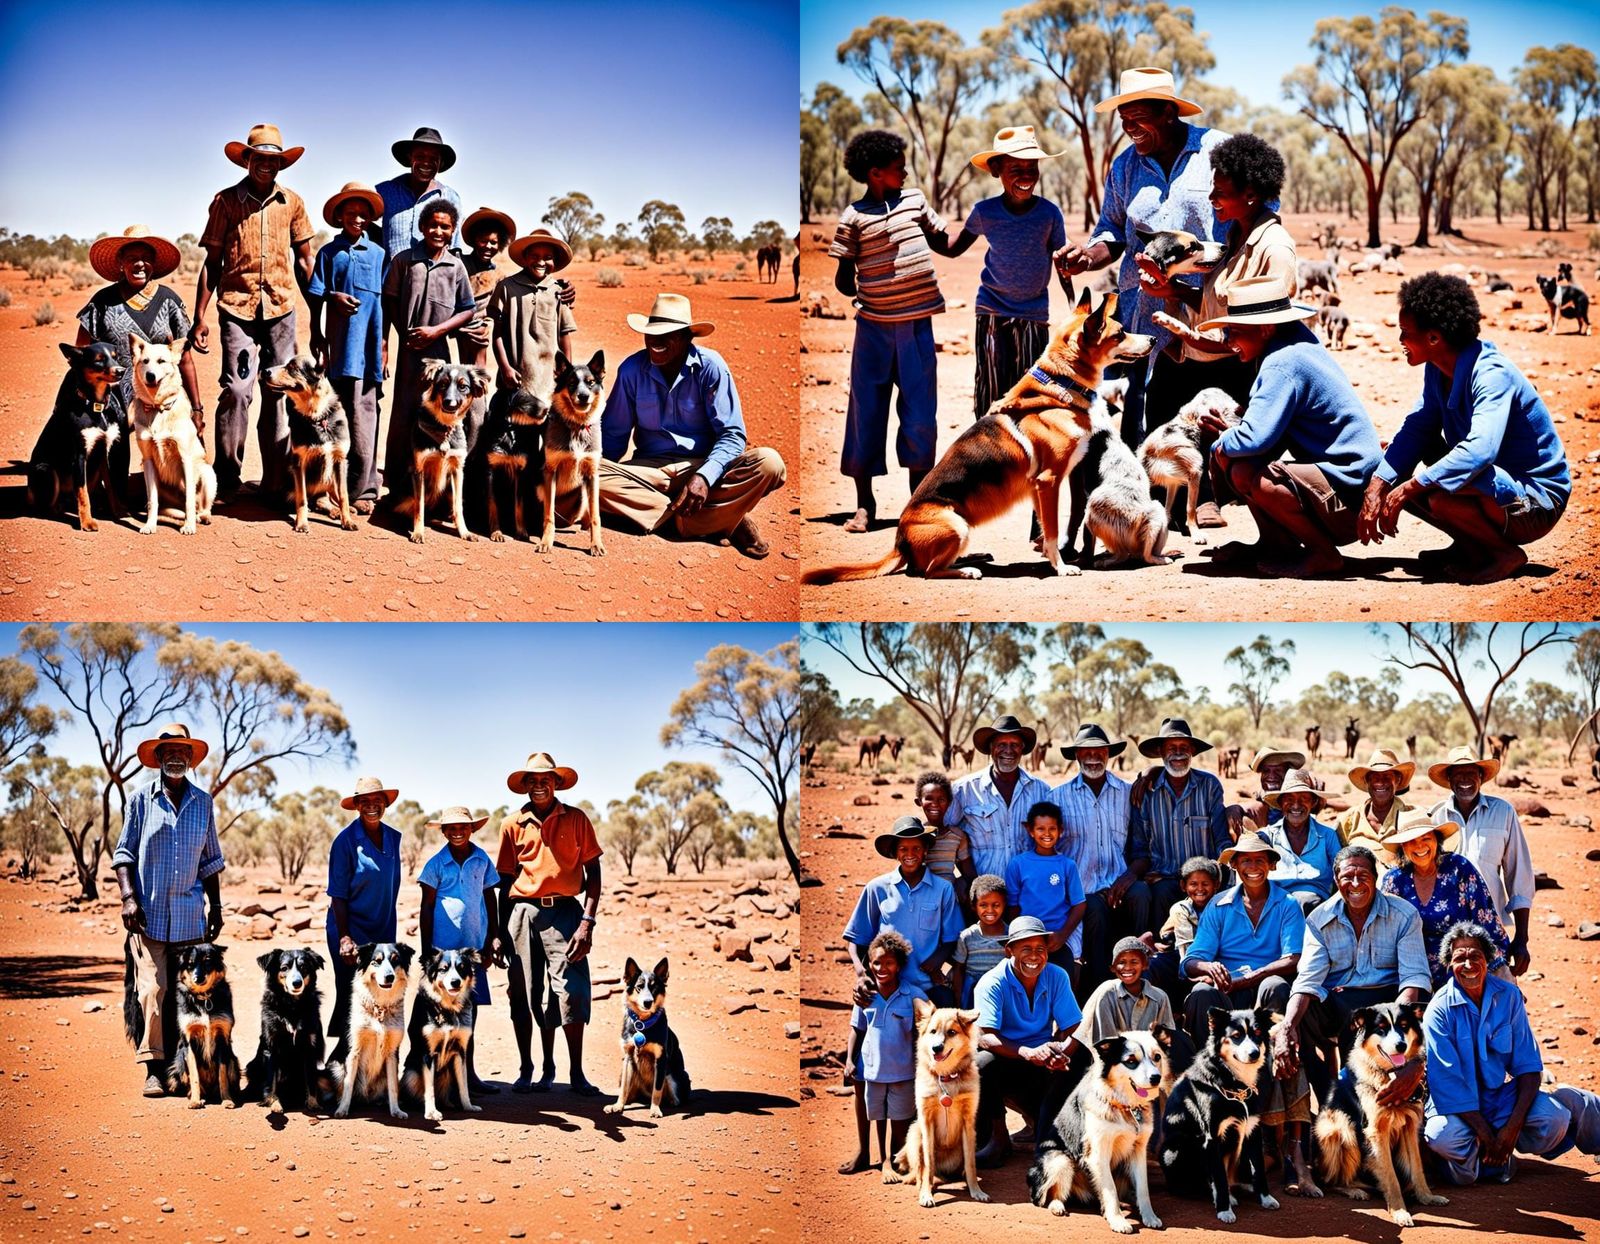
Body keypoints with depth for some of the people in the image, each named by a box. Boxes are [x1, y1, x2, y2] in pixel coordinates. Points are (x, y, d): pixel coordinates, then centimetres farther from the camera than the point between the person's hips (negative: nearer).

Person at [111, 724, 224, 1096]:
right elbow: (124, 853, 3)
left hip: (190, 915, 3)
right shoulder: (140, 799, 3)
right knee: (153, 988, -12)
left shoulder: (203, 802, 10)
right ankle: (154, 1069, -11)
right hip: (149, 912, -3)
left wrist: (215, 905, 13)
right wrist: (128, 897, -9)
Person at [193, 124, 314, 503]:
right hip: (237, 306, -2)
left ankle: (277, 482, 8)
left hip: (281, 307, 2)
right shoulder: (226, 201, 5)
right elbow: (212, 262, 6)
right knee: (237, 390, -12)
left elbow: (304, 261, 15)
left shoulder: (292, 203, 10)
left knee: (280, 394, 2)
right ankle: (226, 478, -4)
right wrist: (199, 318, 1)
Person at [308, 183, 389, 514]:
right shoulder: (329, 253, 9)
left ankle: (362, 488, -6)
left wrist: (384, 343, 6)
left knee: (363, 410, -5)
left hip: (369, 342, 0)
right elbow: (315, 296, 10)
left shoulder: (378, 254, 10)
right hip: (340, 343, 1)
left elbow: (385, 301, 10)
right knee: (341, 409, 3)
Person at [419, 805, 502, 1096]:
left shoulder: (482, 859, 6)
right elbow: (427, 907, -1)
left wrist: (494, 938, 8)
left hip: (474, 945, 3)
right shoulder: (437, 863, -3)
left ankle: (469, 1074, 15)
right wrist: (427, 949, -4)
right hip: (445, 947, -3)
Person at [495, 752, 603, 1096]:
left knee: (571, 992, -9)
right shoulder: (513, 824, 10)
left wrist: (587, 921, -7)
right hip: (523, 912, 2)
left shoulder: (576, 819, 6)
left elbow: (593, 873, 4)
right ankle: (527, 1070, 12)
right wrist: (501, 931, 10)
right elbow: (505, 880, 14)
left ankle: (577, 1073, -3)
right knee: (523, 995, 2)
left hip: (564, 912, -2)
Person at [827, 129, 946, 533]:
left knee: (920, 412, 4)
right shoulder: (854, 217, -4)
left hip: (917, 322, 3)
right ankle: (864, 503, 12)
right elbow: (844, 277, -2)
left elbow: (944, 242, 20)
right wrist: (850, 288, -13)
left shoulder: (914, 199, 8)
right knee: (867, 411, 2)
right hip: (874, 326, -3)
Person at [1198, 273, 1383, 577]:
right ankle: (1277, 543, 16)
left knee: (1246, 474, -30)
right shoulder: (1295, 345, 10)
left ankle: (1324, 554, -11)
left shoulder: (1284, 364, -21)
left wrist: (1222, 444, -8)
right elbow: (1270, 426, 20)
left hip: (1349, 496, -10)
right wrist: (1229, 432, 4)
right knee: (1226, 455, 7)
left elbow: (1255, 438, -29)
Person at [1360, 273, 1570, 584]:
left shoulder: (1492, 375, -26)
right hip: (1495, 482, 9)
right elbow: (1416, 429, 2)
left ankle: (1505, 553, -9)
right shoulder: (1438, 370, 1)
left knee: (1441, 495, -35)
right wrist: (1377, 487, -13)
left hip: (1537, 503, -9)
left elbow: (1480, 451, -40)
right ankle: (1470, 547, 10)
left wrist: (1410, 487, -37)